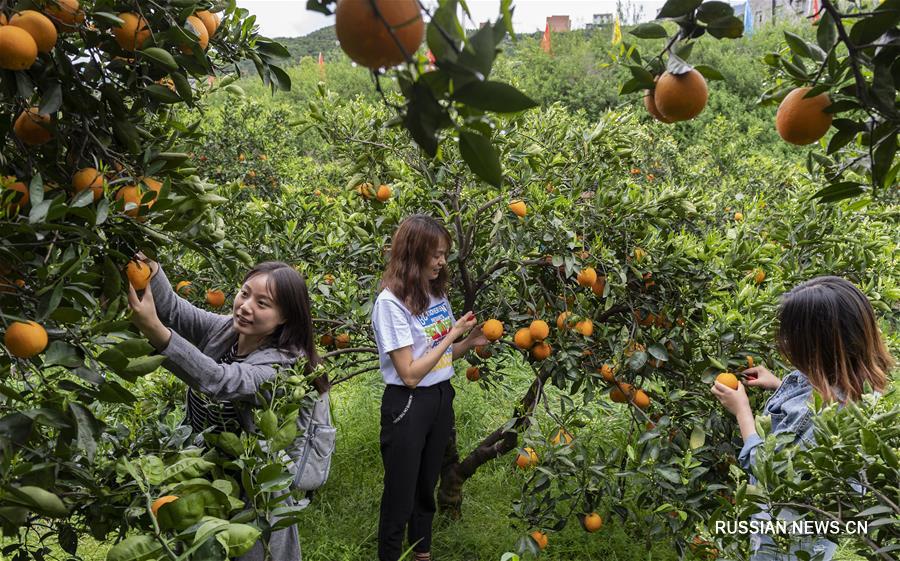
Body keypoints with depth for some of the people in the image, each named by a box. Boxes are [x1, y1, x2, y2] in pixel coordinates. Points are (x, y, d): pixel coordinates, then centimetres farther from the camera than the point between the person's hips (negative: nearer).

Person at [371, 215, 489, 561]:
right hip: (407, 406, -7)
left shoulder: (436, 292, 3)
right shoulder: (391, 301, -20)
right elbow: (409, 374, -23)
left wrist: (469, 342, -5)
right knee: (400, 497, 8)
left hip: (442, 399, 7)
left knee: (426, 488, 23)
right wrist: (451, 335, -19)